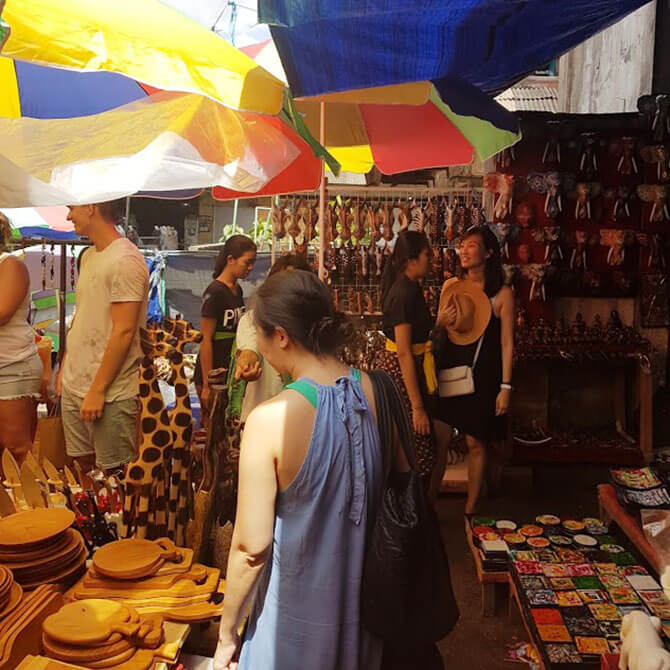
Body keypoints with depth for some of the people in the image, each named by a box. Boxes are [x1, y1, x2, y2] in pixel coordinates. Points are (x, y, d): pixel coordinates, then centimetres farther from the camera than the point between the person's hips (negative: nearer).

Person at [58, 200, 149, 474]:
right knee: (82, 466, 16)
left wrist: (97, 390, -20)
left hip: (110, 394, -8)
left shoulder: (125, 260, -16)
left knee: (113, 473, 3)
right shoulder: (89, 256, 13)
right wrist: (65, 367, 18)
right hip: (73, 387, 9)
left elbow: (124, 331, -20)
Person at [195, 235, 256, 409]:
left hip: (231, 371, 8)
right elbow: (206, 340, -17)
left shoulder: (238, 290, 9)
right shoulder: (214, 292, -16)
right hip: (213, 373, -8)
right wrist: (207, 385, -16)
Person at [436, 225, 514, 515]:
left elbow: (507, 343, -6)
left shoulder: (502, 294, -7)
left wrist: (505, 387, -9)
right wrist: (441, 322, -10)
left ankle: (470, 512, 21)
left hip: (482, 374, -3)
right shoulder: (451, 285, 4)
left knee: (476, 443, 6)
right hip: (450, 370, 3)